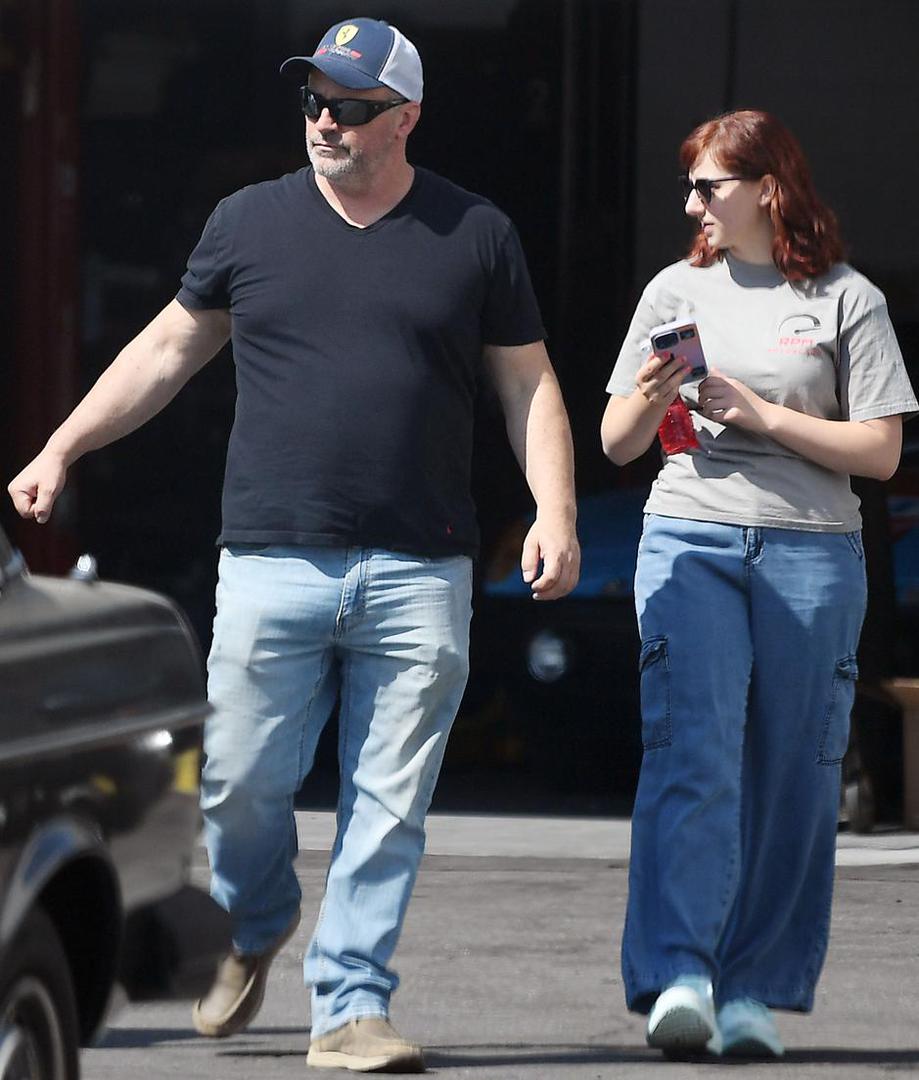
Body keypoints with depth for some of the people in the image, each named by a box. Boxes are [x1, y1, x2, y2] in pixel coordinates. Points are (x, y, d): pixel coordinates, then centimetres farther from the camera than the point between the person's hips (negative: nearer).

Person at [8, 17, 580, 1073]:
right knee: (241, 786, 0)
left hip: (418, 579, -1)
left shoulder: (475, 235, 7)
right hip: (270, 568, 1)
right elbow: (168, 348, 18)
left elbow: (528, 384, 10)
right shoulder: (250, 223, 9)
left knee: (389, 808, -2)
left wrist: (554, 511, -3)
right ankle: (254, 929, 30)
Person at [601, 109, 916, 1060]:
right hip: (689, 543, 1)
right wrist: (650, 399, -8)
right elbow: (616, 445, 14)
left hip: (811, 554, -1)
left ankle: (753, 992, 10)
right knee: (690, 758, -15)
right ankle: (677, 979, -24)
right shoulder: (677, 291, 12)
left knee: (790, 778, 1)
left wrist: (761, 414, -9)